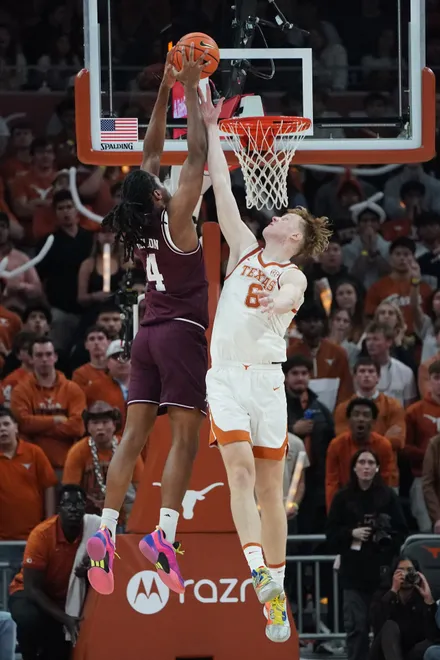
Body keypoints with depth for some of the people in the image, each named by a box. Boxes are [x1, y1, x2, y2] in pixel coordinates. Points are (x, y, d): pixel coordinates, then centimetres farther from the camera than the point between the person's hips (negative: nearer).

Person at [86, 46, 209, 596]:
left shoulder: (142, 225, 5)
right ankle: (163, 534, -21)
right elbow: (197, 153, -12)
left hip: (149, 333, 7)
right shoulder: (175, 217, -11)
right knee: (185, 438, -9)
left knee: (134, 436, 1)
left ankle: (106, 530, -11)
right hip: (182, 332, -7)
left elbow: (150, 152, 14)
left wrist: (163, 93, 14)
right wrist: (190, 91, -7)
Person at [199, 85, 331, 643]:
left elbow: (288, 298, -17)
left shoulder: (294, 277, 8)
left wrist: (279, 303, -39)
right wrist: (212, 129, 7)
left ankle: (275, 594, 8)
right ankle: (256, 570, -29)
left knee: (270, 485, 2)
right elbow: (223, 188, 11)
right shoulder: (244, 247, 15)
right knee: (240, 470, -16)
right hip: (226, 375, 1)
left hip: (267, 379, -1)